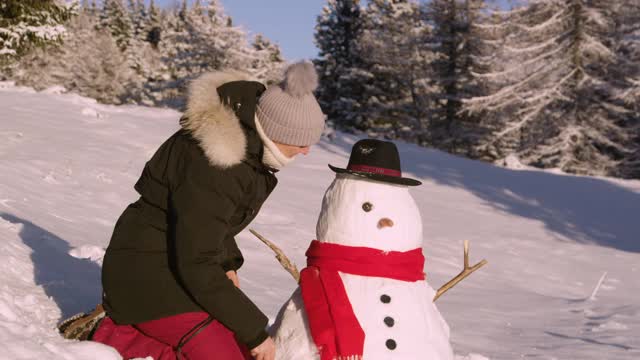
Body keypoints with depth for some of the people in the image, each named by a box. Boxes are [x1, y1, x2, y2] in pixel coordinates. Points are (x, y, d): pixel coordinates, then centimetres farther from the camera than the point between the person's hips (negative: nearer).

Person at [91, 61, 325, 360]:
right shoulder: (211, 167, -31)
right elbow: (196, 265, -28)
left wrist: (228, 263, 1)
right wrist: (255, 329, -22)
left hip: (182, 260, 9)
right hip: (146, 267, -9)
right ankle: (117, 336, -5)